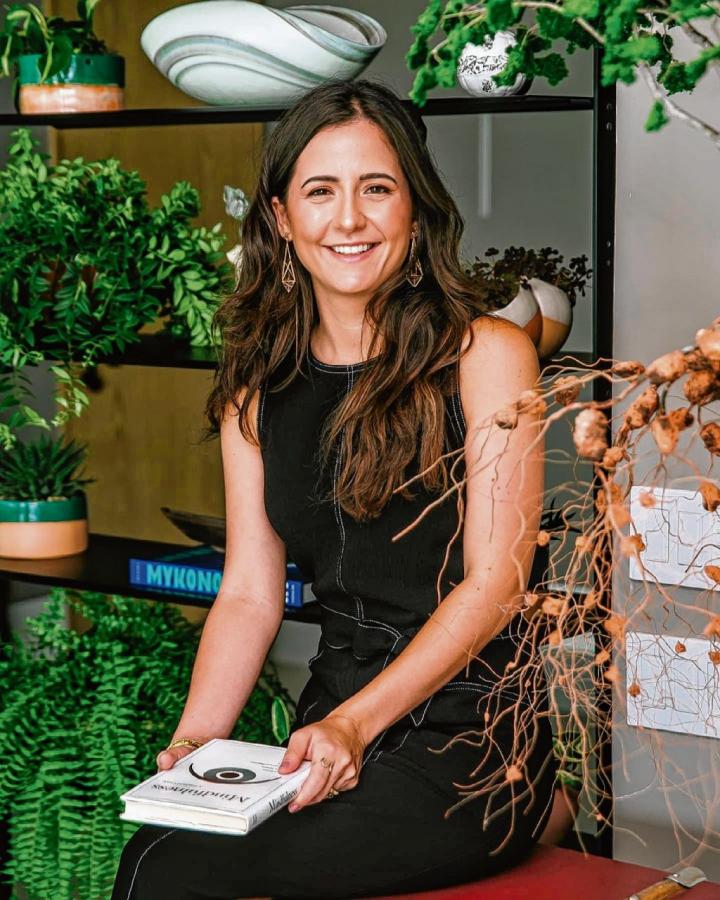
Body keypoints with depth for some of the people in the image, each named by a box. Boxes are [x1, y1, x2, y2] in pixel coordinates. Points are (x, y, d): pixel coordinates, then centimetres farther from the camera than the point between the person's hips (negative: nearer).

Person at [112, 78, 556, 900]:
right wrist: (193, 740, -8)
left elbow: (494, 585, -8)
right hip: (333, 729, 5)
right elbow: (249, 592, 8)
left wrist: (357, 723, -18)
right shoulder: (256, 386, 12)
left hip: (471, 741, -5)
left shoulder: (486, 356, -3)